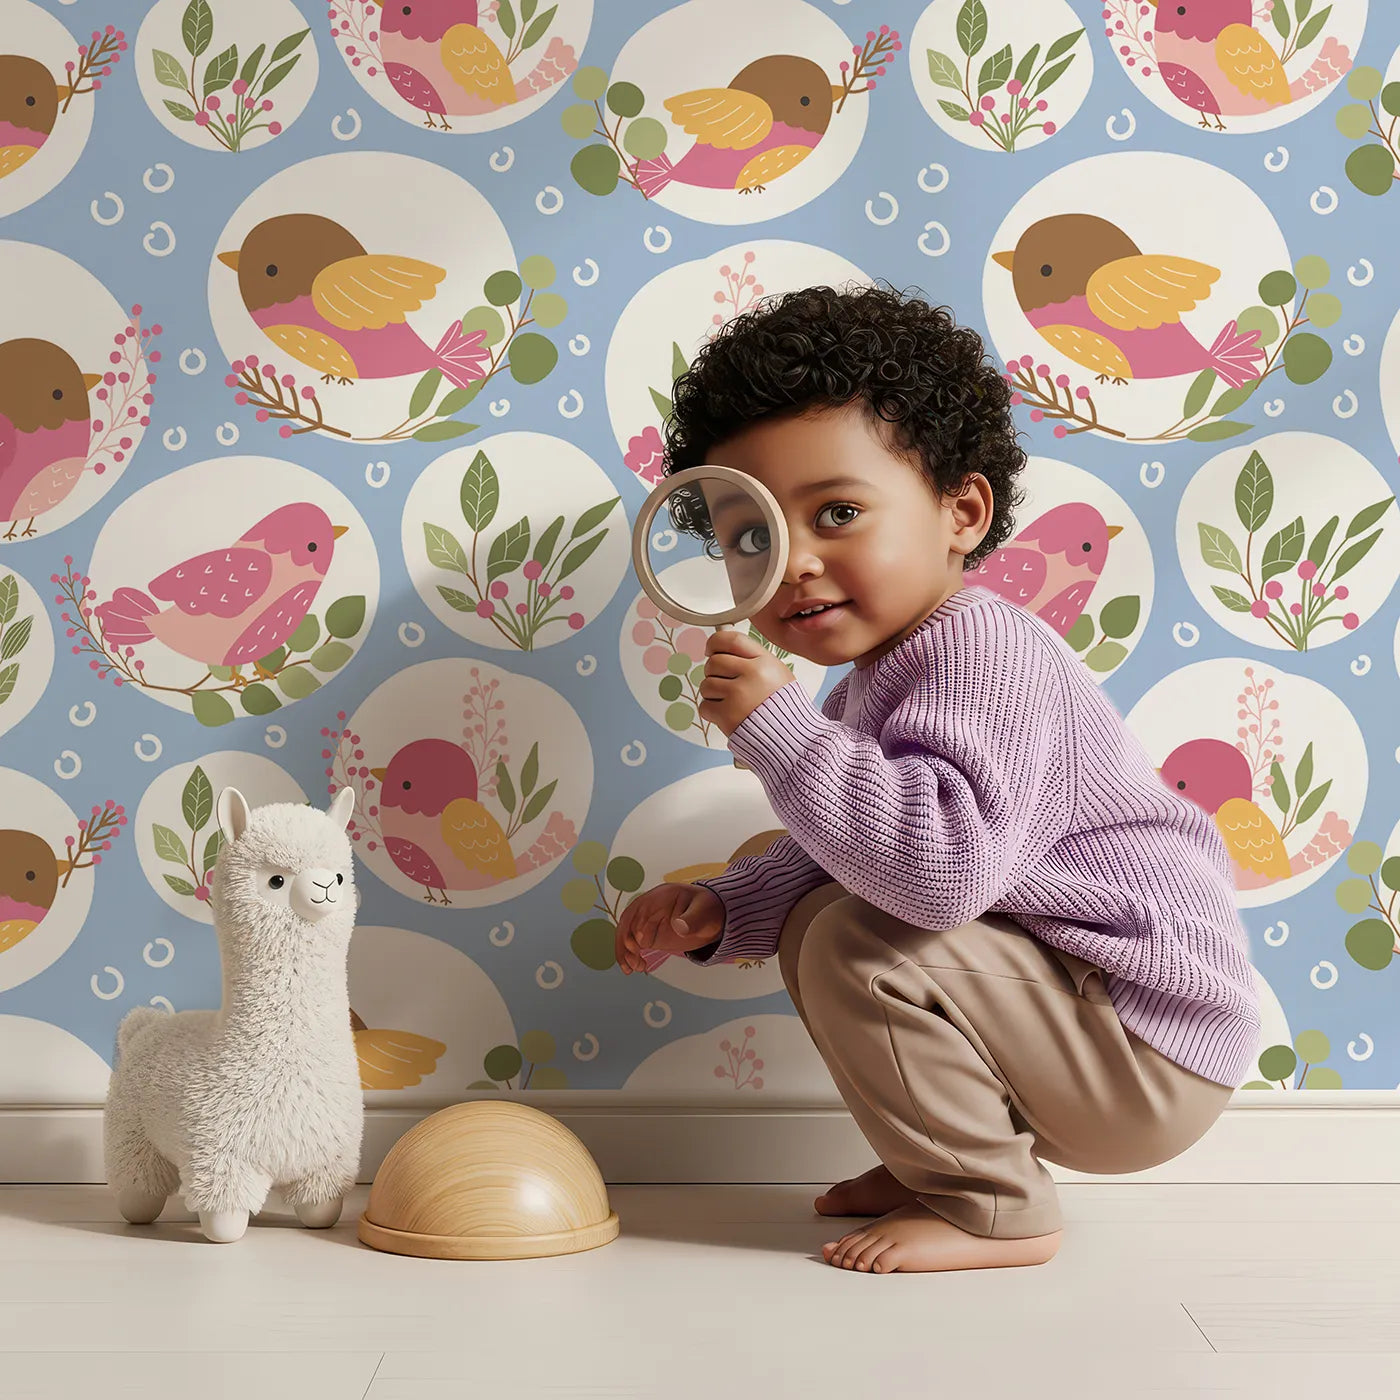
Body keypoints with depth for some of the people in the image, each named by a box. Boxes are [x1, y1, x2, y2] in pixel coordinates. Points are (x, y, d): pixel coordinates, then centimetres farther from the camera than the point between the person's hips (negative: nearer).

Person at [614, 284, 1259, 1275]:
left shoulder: (980, 653, -24)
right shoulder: (876, 682, 8)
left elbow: (941, 863, -39)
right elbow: (838, 861, 16)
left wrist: (776, 726, -34)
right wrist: (719, 912, -1)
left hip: (1150, 1054, -10)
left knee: (862, 948, -24)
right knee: (820, 924, 15)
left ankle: (994, 1213, -5)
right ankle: (946, 1160, 21)